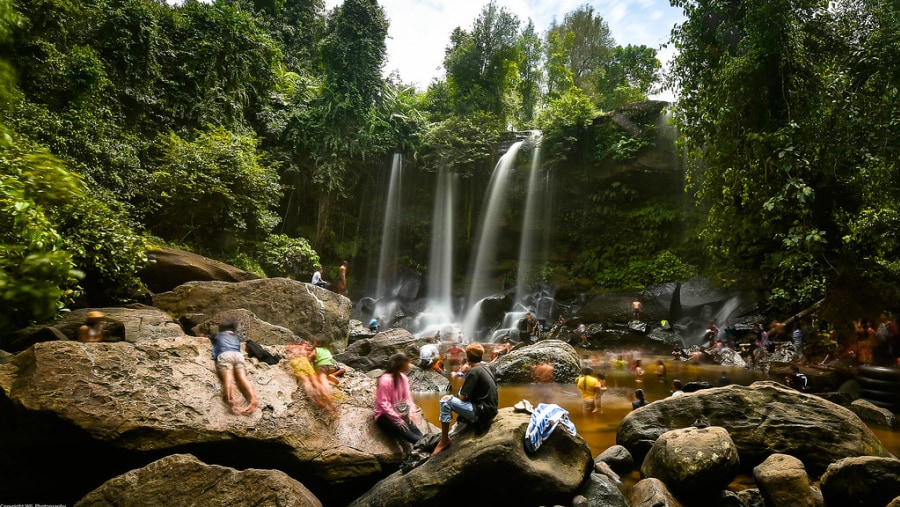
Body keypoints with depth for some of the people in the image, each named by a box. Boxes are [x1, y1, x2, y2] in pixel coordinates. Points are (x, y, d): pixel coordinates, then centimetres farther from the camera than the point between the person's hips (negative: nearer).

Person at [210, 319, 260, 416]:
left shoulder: (217, 335, 33)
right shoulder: (236, 337, 37)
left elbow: (209, 337, 58)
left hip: (224, 355, -2)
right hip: (238, 355, 2)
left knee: (227, 378, -22)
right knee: (243, 377, -16)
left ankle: (230, 400, -51)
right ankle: (253, 399, -43)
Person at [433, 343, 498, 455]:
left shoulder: (473, 372, -14)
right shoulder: (486, 368, 10)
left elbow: (462, 397, -12)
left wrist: (462, 391, 8)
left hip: (482, 412, -9)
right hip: (490, 410, 9)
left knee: (446, 400, -13)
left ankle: (445, 440, -6)